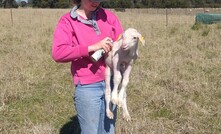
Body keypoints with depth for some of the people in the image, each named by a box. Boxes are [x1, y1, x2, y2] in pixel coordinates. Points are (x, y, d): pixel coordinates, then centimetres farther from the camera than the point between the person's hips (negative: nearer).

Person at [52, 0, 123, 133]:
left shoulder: (108, 16, 8)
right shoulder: (67, 21, -3)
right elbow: (58, 53, -16)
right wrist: (92, 47, -22)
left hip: (111, 84, 4)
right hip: (87, 87, -4)